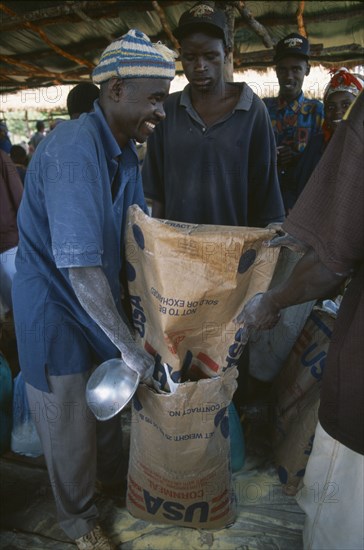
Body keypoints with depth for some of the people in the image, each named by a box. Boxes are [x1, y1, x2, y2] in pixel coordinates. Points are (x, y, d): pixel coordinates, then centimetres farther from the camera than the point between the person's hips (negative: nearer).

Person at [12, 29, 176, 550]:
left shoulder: (124, 150, 2)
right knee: (68, 423, 12)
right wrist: (130, 347, -26)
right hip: (54, 307, -8)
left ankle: (113, 474, 54)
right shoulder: (73, 150, -28)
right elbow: (80, 268, -33)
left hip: (98, 300, 8)